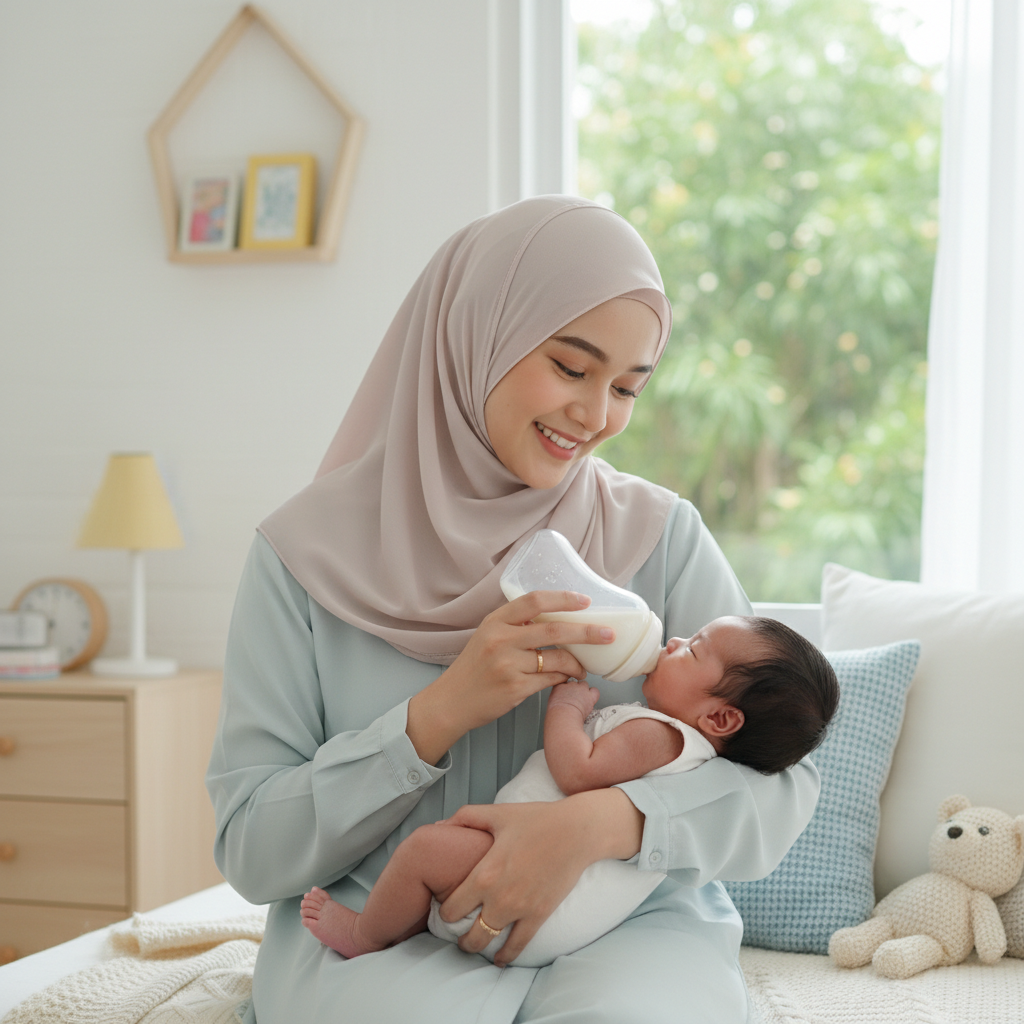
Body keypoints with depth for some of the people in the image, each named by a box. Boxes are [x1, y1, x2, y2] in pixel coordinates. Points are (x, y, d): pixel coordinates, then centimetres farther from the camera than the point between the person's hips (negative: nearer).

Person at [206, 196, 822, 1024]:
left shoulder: (661, 536, 4)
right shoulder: (310, 550, 0)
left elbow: (782, 782, -3)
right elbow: (252, 854, -2)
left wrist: (601, 821, -22)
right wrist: (441, 713, -16)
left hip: (627, 923, 1)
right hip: (377, 927, -1)